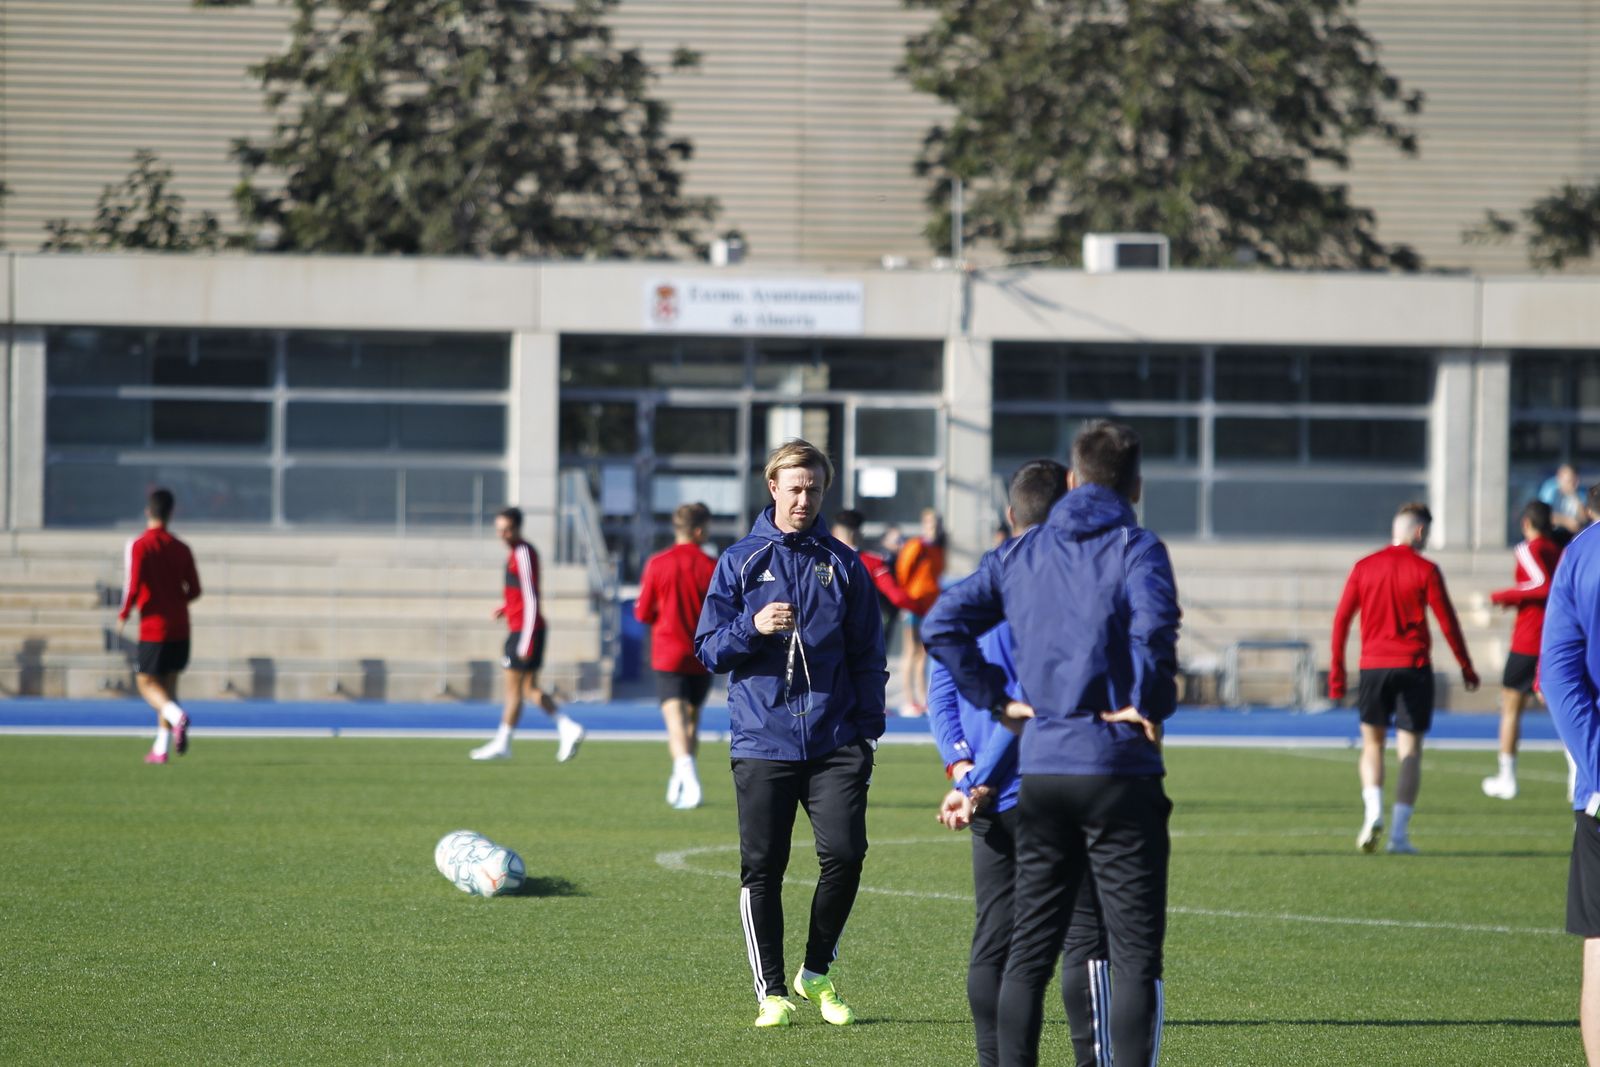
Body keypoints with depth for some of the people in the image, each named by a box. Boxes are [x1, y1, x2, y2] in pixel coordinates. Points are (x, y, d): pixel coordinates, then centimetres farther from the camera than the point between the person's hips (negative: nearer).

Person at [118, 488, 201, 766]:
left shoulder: (138, 546, -8)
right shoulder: (181, 549, 6)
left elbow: (133, 586, -16)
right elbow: (194, 590, 6)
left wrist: (123, 616, -1)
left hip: (153, 627, -5)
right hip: (180, 627, 5)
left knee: (146, 683, 2)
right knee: (168, 683, 13)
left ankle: (177, 715, -28)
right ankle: (161, 748, 10)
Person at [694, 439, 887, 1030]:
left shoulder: (843, 564, 10)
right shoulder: (740, 561, 7)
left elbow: (867, 654, 12)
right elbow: (709, 649, 5)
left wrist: (868, 728, 3)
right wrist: (753, 627, -14)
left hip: (835, 741, 1)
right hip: (761, 739, 0)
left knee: (845, 853, -11)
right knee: (762, 869, 0)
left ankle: (816, 973, 10)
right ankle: (772, 991, 10)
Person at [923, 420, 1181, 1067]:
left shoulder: (1021, 554, 10)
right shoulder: (1135, 550, -7)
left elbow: (942, 625, 5)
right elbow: (1153, 627, -26)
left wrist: (996, 698, 7)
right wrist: (1150, 704, -13)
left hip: (1039, 766, 5)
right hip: (1119, 771, -5)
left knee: (1028, 952, 12)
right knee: (1135, 957, -2)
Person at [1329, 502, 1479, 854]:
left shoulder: (1363, 568, 5)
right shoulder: (1425, 570, -4)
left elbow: (1341, 619, 4)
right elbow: (1447, 622, -3)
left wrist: (1337, 670, 9)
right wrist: (1466, 668, 7)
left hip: (1373, 666, 2)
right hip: (1413, 667, -2)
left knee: (1372, 744, 15)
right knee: (1410, 751, 3)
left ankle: (1373, 811, -8)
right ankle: (1400, 833, -2)